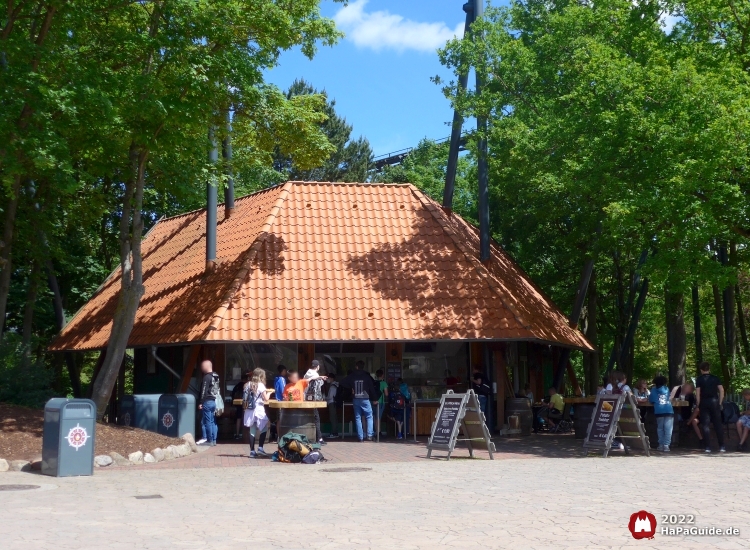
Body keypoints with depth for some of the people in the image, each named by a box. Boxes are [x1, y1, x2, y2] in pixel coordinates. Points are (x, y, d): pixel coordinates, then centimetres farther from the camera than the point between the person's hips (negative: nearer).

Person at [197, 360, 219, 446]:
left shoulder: (207, 377, -14)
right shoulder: (216, 377, 13)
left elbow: (204, 391, -17)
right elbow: (218, 390, 17)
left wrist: (200, 403, -14)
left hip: (207, 402, -9)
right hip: (215, 402, 9)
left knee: (207, 422, -4)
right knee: (213, 422, 11)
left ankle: (209, 440, -4)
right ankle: (213, 440, 13)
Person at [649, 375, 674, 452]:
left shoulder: (654, 391, 9)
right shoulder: (667, 389, 15)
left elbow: (650, 400, 12)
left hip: (659, 412, 0)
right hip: (669, 411, 0)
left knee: (660, 429, 12)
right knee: (668, 429, -2)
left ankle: (661, 445, 10)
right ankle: (666, 445, -10)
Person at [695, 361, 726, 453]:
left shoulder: (699, 379, -1)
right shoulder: (715, 378, 5)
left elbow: (698, 393, -7)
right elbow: (721, 390, -1)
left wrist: (698, 404, 1)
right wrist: (720, 402, 5)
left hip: (704, 403, -2)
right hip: (714, 401, 2)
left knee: (705, 425, 1)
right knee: (718, 424, 6)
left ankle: (707, 447, -3)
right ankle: (721, 446, 4)